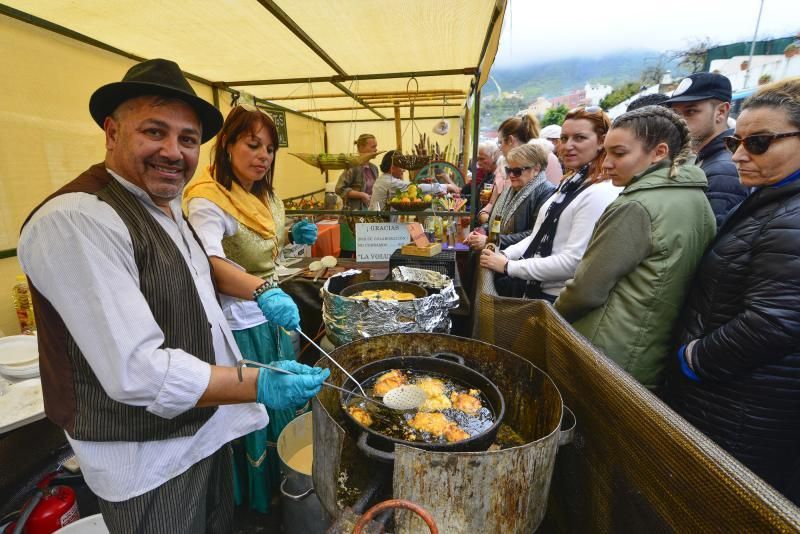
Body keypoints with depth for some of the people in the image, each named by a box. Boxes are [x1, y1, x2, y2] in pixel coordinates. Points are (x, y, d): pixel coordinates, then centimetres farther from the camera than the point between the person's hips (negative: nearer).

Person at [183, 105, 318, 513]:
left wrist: (294, 236, 0)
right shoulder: (207, 199, -19)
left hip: (272, 317, 8)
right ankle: (253, 499, 38)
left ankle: (283, 485, 47)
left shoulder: (264, 195, 7)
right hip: (240, 326, -8)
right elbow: (213, 266, -34)